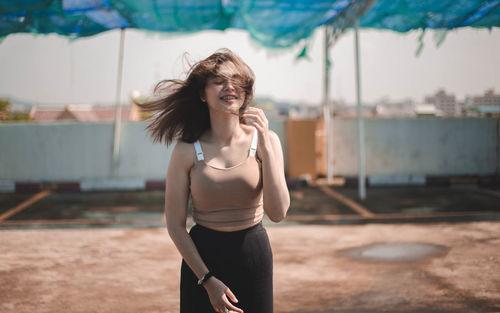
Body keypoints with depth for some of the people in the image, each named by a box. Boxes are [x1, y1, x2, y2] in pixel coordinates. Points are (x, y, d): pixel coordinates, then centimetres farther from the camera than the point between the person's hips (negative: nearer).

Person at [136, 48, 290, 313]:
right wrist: (208, 280, -9)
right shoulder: (187, 151, -9)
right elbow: (175, 224, -5)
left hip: (254, 254, 1)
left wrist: (265, 146, -19)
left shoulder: (266, 140, -5)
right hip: (202, 256, -1)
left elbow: (277, 213, -14)